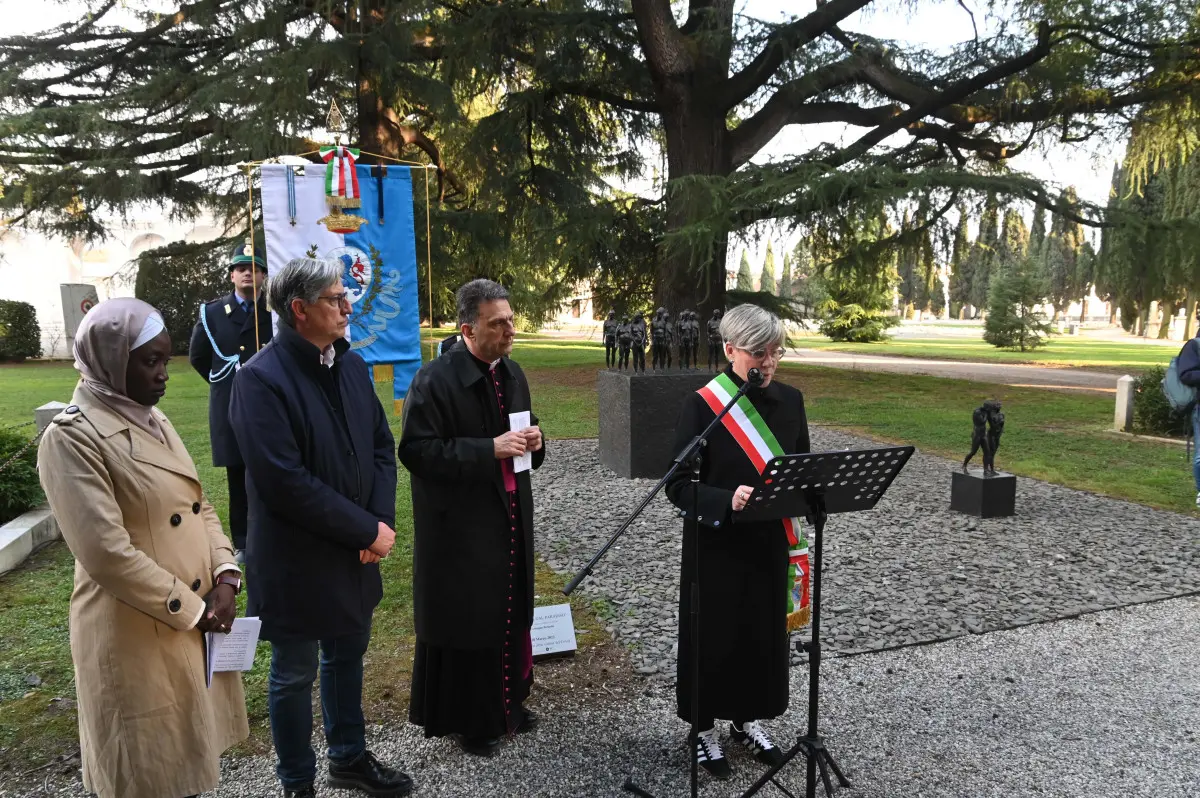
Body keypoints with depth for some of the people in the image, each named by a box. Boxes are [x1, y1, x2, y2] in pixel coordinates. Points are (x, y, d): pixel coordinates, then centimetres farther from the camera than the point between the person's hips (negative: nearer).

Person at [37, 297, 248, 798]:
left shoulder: (152, 420, 7)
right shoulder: (73, 437, -18)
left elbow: (197, 507, 10)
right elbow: (106, 553, -24)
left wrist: (225, 577, -5)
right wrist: (191, 609, -15)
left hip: (195, 623, 7)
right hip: (140, 634, -7)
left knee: (188, 756, 22)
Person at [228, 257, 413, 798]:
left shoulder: (352, 364, 2)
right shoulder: (261, 379, -20)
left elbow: (381, 447, 5)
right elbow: (284, 483, -24)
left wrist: (382, 521, -9)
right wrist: (367, 531, -19)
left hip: (355, 553, 7)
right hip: (295, 562, -6)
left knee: (346, 657, 22)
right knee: (294, 675, 13)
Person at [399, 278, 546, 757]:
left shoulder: (512, 373, 7)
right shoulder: (435, 380, -17)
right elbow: (415, 450, -21)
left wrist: (533, 441, -4)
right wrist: (490, 450, -25)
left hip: (510, 518, 7)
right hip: (459, 525, -7)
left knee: (510, 614, 17)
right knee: (465, 622, 6)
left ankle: (506, 702, 36)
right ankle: (465, 719, 25)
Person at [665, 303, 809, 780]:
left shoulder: (790, 401, 1)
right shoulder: (702, 405, -14)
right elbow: (678, 484, -15)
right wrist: (727, 500, -32)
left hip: (771, 541, 5)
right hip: (716, 545, -4)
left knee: (764, 631, 16)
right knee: (715, 634, 8)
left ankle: (748, 719, 38)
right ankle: (705, 728, 29)